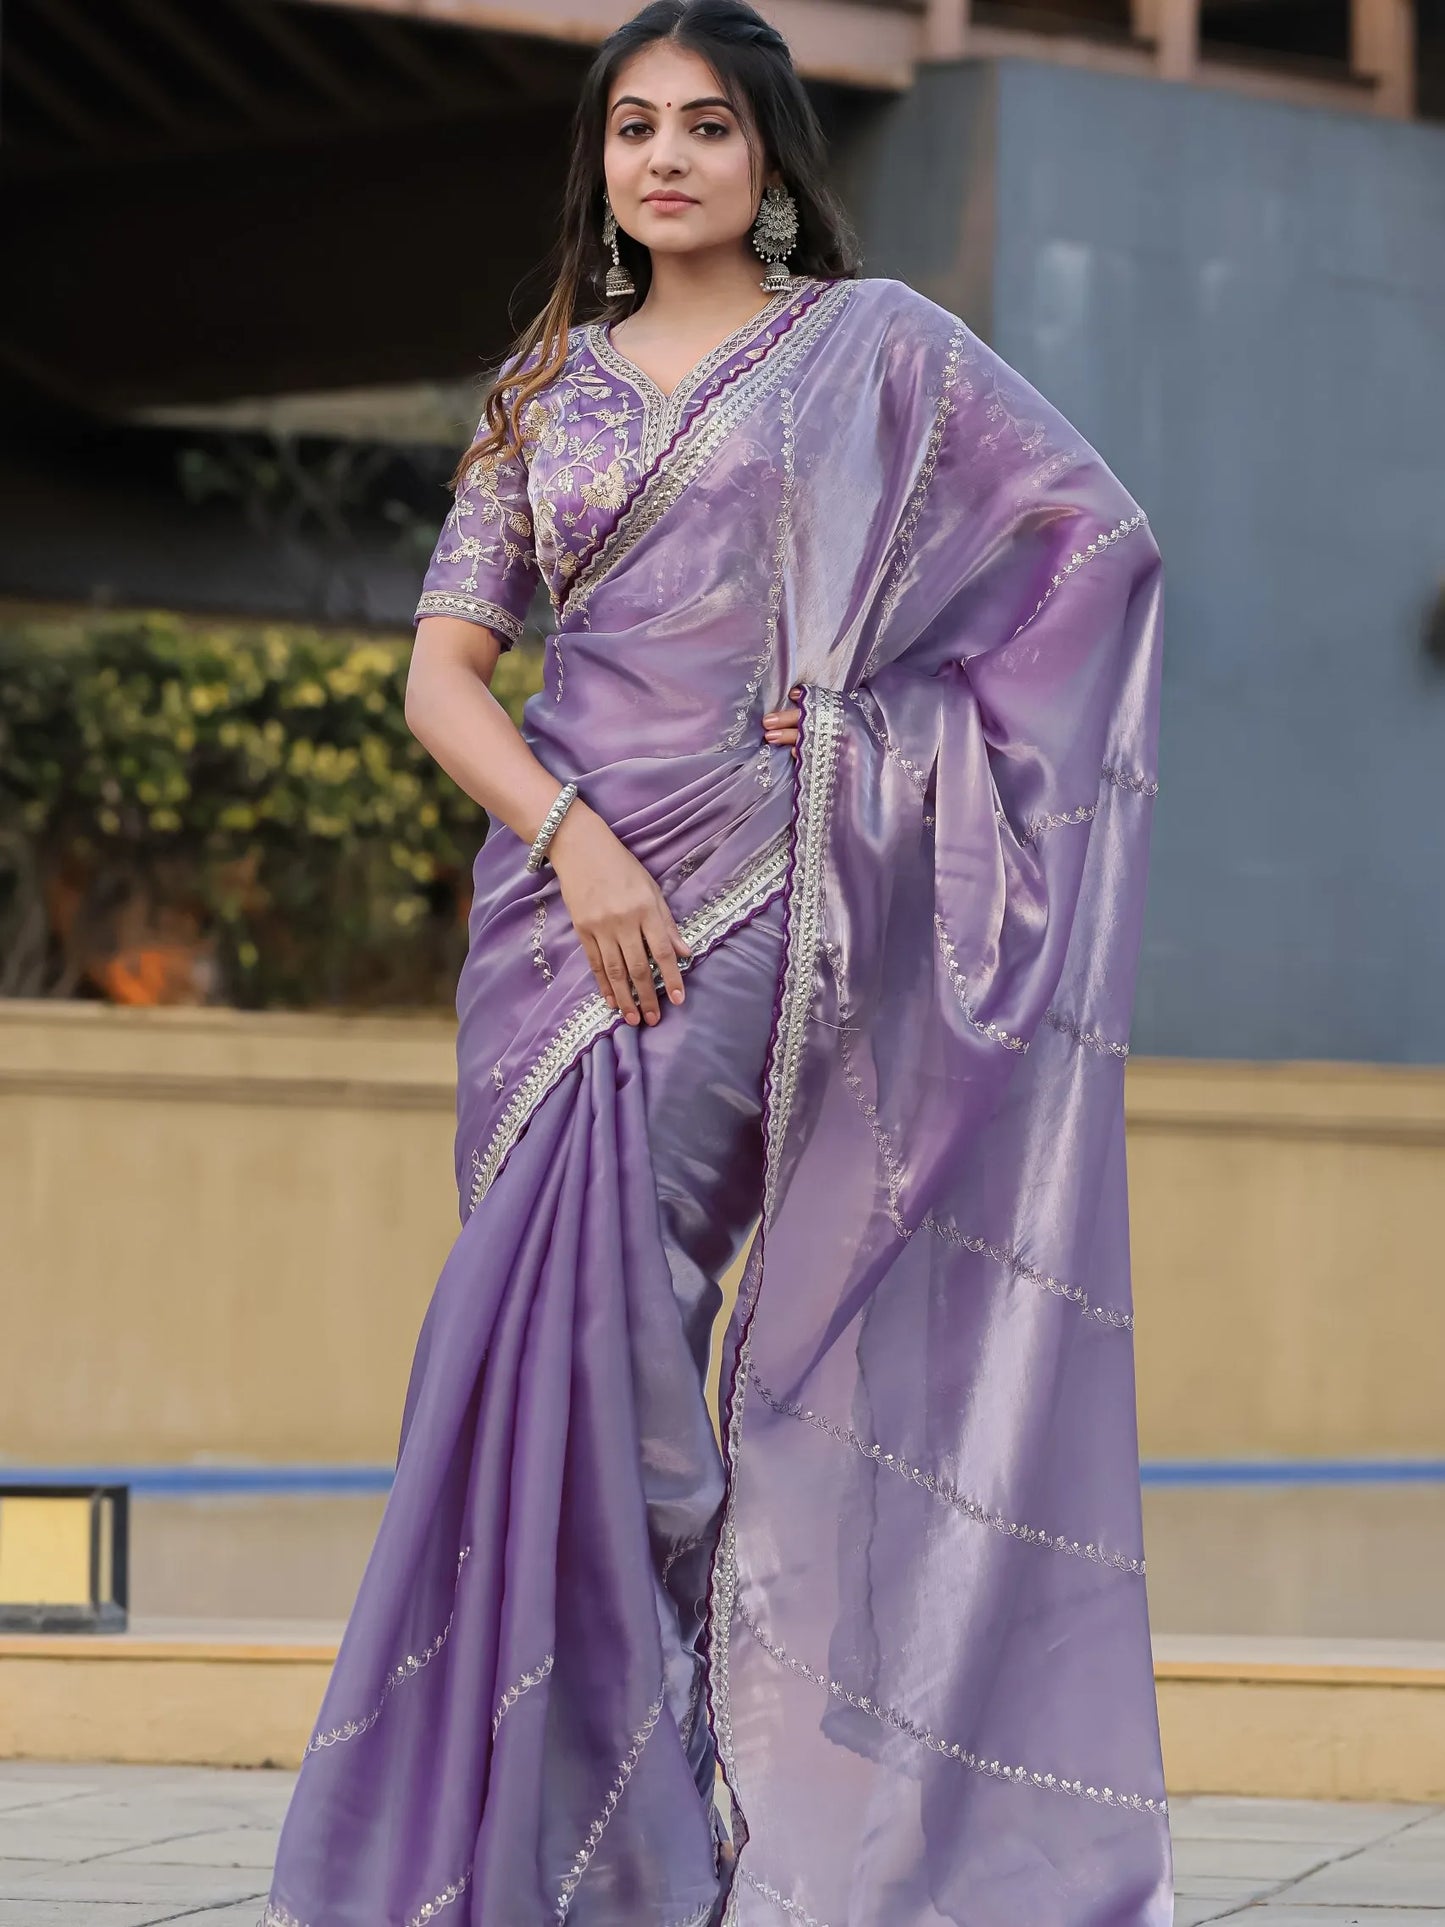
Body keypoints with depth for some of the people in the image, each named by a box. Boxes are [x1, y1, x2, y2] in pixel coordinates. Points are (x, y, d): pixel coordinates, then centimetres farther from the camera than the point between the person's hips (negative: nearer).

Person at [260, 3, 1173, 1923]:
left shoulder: (872, 344, 7)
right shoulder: (547, 387, 16)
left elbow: (1100, 533, 4)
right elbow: (446, 665, 9)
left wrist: (869, 691, -3)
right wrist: (573, 836, -9)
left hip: (764, 885, -4)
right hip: (567, 882, 4)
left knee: (575, 1290, -16)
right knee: (567, 1312, -3)